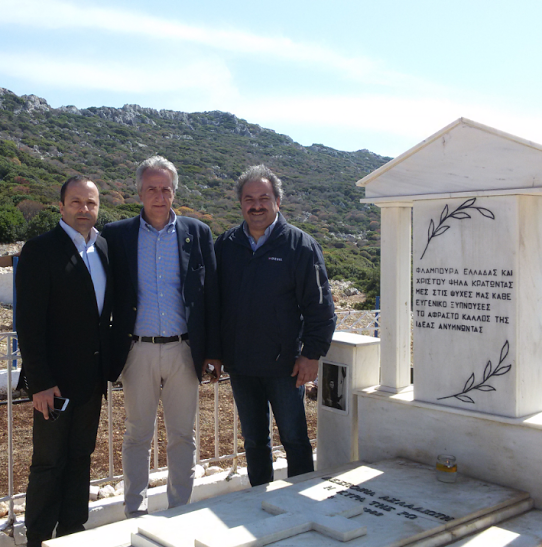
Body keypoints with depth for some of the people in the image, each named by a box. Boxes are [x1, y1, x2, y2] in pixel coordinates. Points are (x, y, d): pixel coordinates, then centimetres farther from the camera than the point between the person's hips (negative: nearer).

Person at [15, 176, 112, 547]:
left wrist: (109, 364, 9)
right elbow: (29, 322, -14)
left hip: (92, 377, 6)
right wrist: (40, 382, -17)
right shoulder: (40, 250, -11)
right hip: (55, 380, -6)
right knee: (49, 463, 6)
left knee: (81, 459, 16)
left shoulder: (104, 247, 9)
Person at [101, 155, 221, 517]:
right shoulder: (117, 235, 2)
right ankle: (136, 512, 26)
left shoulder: (198, 233, 3)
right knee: (137, 435, 11)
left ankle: (181, 510, 27)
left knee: (183, 436, 11)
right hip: (138, 351, 0)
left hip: (184, 351, 1)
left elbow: (211, 294, 4)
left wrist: (213, 350, 1)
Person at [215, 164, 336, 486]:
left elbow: (320, 307, -6)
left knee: (294, 438, 7)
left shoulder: (300, 246, -5)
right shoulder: (225, 246, 6)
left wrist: (312, 354, -11)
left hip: (285, 364, -4)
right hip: (240, 365, 4)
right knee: (254, 440, 16)